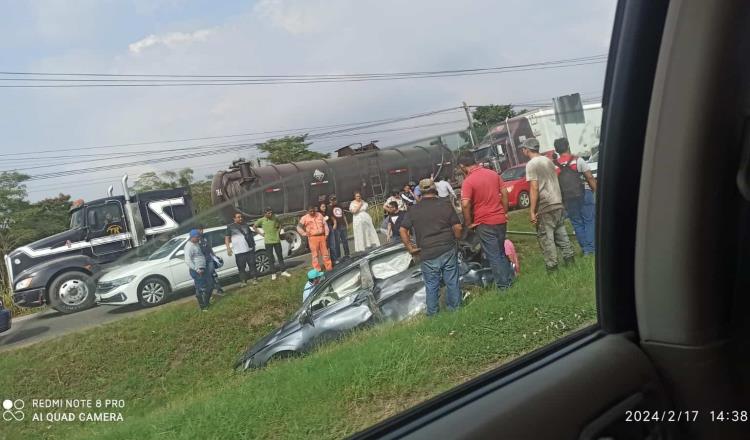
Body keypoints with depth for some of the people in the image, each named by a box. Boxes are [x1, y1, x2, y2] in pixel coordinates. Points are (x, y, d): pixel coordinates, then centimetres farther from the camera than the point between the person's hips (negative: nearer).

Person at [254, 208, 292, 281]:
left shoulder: (275, 218, 1)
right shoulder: (261, 220, -4)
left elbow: (279, 225, 19)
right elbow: (254, 226, 9)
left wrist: (279, 231, 4)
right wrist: (260, 233, 3)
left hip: (276, 240, 2)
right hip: (268, 241, -1)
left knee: (280, 256, 7)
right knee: (271, 258, 5)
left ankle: (283, 271, 16)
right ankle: (273, 273, 12)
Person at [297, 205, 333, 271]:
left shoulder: (320, 215, 9)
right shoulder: (305, 218, 0)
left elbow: (325, 224, 12)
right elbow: (299, 227, 2)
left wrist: (326, 234, 4)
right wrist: (304, 234, -7)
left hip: (322, 236, 3)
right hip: (312, 238, -3)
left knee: (325, 253, 7)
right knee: (315, 254, -2)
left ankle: (329, 267, 15)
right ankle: (317, 270, 3)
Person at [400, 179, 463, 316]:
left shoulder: (413, 211, 0)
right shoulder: (445, 205, -3)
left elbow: (402, 230, -4)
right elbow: (457, 227, -4)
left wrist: (410, 248, 3)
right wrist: (455, 241, 12)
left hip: (428, 255, 0)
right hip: (448, 250, 0)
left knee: (431, 285, 10)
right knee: (452, 282, 13)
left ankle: (432, 314, 21)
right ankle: (455, 308, 25)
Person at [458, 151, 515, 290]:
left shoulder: (468, 181, -15)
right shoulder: (493, 173, 4)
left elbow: (465, 204, -23)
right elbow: (504, 194, 7)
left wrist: (469, 223, -11)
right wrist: (504, 213, 16)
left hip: (484, 223, -6)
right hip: (501, 220, 6)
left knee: (493, 256, 5)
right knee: (501, 252, 21)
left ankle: (503, 285, 12)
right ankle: (510, 279, 30)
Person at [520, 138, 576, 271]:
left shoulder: (531, 164, -11)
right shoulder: (548, 160, 13)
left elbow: (534, 188, -17)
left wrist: (532, 211, -16)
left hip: (545, 207, -8)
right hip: (558, 203, 8)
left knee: (545, 237, 0)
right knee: (560, 233, 16)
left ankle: (551, 265, 3)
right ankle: (569, 257, 20)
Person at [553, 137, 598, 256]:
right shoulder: (578, 160, -5)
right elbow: (590, 177, -6)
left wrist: (561, 199, 12)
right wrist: (596, 190, 2)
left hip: (567, 198, 3)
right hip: (583, 194, -2)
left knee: (577, 223, 11)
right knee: (589, 221, 5)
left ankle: (585, 248, 12)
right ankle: (590, 248, 0)